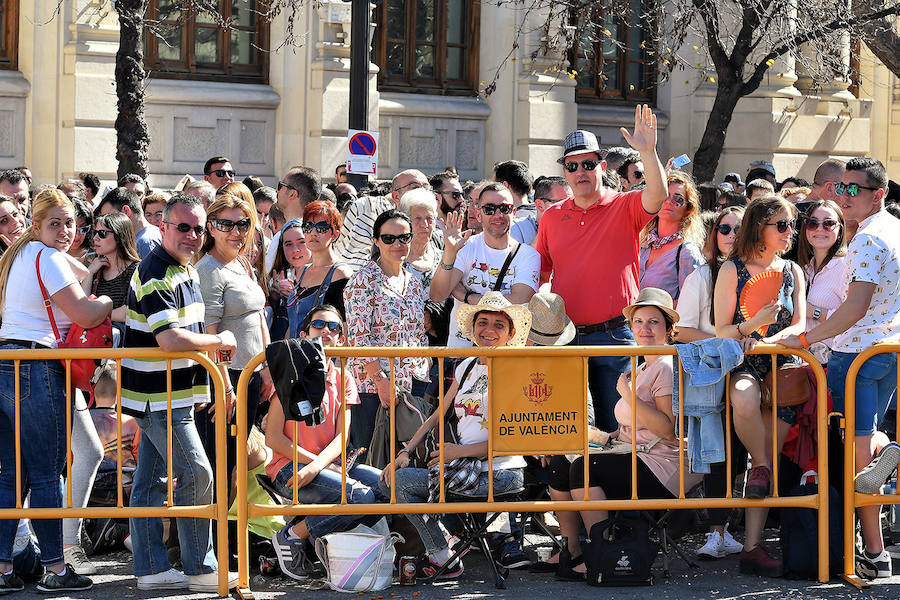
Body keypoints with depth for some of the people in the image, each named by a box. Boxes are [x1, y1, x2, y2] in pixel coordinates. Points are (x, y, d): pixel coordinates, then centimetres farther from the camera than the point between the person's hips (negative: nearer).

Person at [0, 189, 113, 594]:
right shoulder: (47, 258, -10)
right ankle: (55, 570, 3)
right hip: (36, 371, -9)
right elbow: (85, 315, -11)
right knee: (47, 474, -2)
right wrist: (109, 302, 8)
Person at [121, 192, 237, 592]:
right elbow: (170, 339, -29)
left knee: (152, 480, 11)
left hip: (170, 394, 9)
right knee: (196, 475, -6)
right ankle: (201, 569, 1)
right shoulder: (156, 277, -18)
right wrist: (218, 341, -13)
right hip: (160, 397, -9)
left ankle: (151, 569, 15)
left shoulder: (185, 270, 15)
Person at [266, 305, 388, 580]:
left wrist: (316, 466, -20)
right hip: (289, 468, -5)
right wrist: (325, 467, -14)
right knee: (360, 495, -29)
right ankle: (292, 537, -11)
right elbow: (273, 437, -8)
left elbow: (342, 436, 2)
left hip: (330, 463, 6)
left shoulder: (343, 381, 14)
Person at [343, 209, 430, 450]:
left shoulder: (414, 283, 14)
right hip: (372, 384, -6)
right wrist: (381, 381, -18)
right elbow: (359, 337, -13)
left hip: (413, 384, 6)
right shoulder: (363, 281, -7)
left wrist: (424, 379, 8)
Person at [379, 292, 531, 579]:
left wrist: (458, 452, -14)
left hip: (499, 475, -8)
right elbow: (437, 416, 18)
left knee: (403, 481, -14)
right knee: (390, 479, 0)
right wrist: (405, 452, 4)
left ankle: (442, 559, -2)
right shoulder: (467, 367, 16)